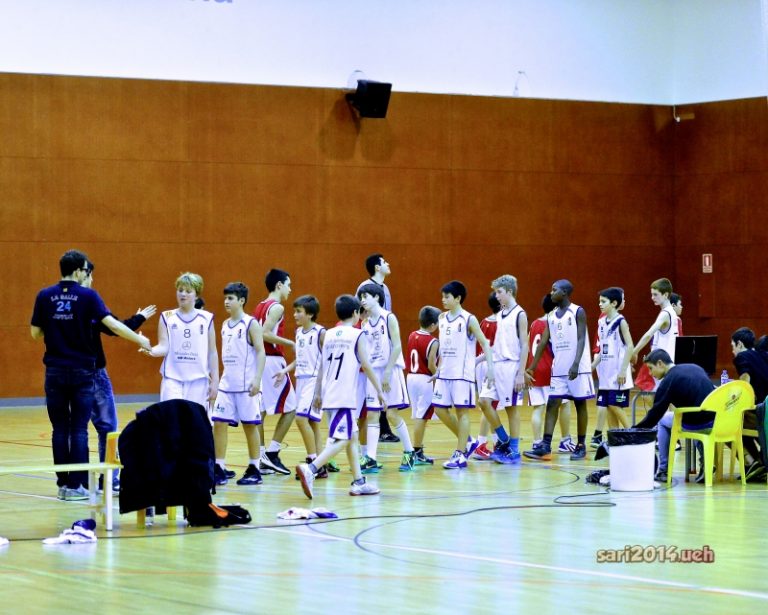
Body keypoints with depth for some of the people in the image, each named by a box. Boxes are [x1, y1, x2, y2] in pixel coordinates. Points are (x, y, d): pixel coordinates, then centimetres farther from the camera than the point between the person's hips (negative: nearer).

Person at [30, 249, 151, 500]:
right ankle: (76, 485, -1)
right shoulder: (88, 296, -7)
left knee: (60, 429, 7)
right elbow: (112, 324, -14)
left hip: (55, 371, 2)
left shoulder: (45, 296, 0)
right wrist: (139, 339, -6)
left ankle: (63, 484, 7)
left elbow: (35, 332, 5)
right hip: (82, 371, -2)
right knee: (79, 430, 1)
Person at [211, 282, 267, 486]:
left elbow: (260, 352, -11)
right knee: (219, 423, 0)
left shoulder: (251, 324, -7)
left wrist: (257, 379, -21)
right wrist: (217, 379, 17)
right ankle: (220, 468, 3)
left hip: (246, 385, -6)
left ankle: (254, 470, 9)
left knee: (250, 425, 1)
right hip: (226, 384, 6)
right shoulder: (225, 325, 12)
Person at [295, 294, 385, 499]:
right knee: (340, 440, -11)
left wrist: (318, 394, 19)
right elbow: (366, 366, -6)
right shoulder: (357, 335, -3)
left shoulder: (329, 335, 13)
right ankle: (310, 469, -30)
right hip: (345, 397, -7)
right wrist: (379, 391, 1)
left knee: (352, 437, 19)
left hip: (329, 396, 7)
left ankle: (358, 482, 21)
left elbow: (322, 367, 14)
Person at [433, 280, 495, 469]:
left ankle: (460, 455, -1)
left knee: (462, 411, -4)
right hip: (444, 373, 7)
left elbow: (484, 343, -7)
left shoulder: (469, 319, -7)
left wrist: (490, 367, -15)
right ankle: (467, 441, 22)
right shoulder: (442, 318, 10)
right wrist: (438, 369, 15)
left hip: (463, 374, -7)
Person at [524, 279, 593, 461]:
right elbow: (543, 342, 13)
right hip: (558, 369, 6)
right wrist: (532, 367, 10)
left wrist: (576, 364, -24)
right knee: (552, 404, -2)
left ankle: (581, 446, 9)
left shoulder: (578, 312, -6)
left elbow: (581, 339, -13)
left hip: (578, 369, -6)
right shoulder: (551, 316, 12)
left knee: (580, 404, 3)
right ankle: (545, 447, -6)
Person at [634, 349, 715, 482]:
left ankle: (663, 470, 20)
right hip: (716, 420, 6)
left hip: (695, 424, -6)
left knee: (663, 420, 22)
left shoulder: (668, 381, -3)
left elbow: (655, 415, -3)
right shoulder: (695, 368, 15)